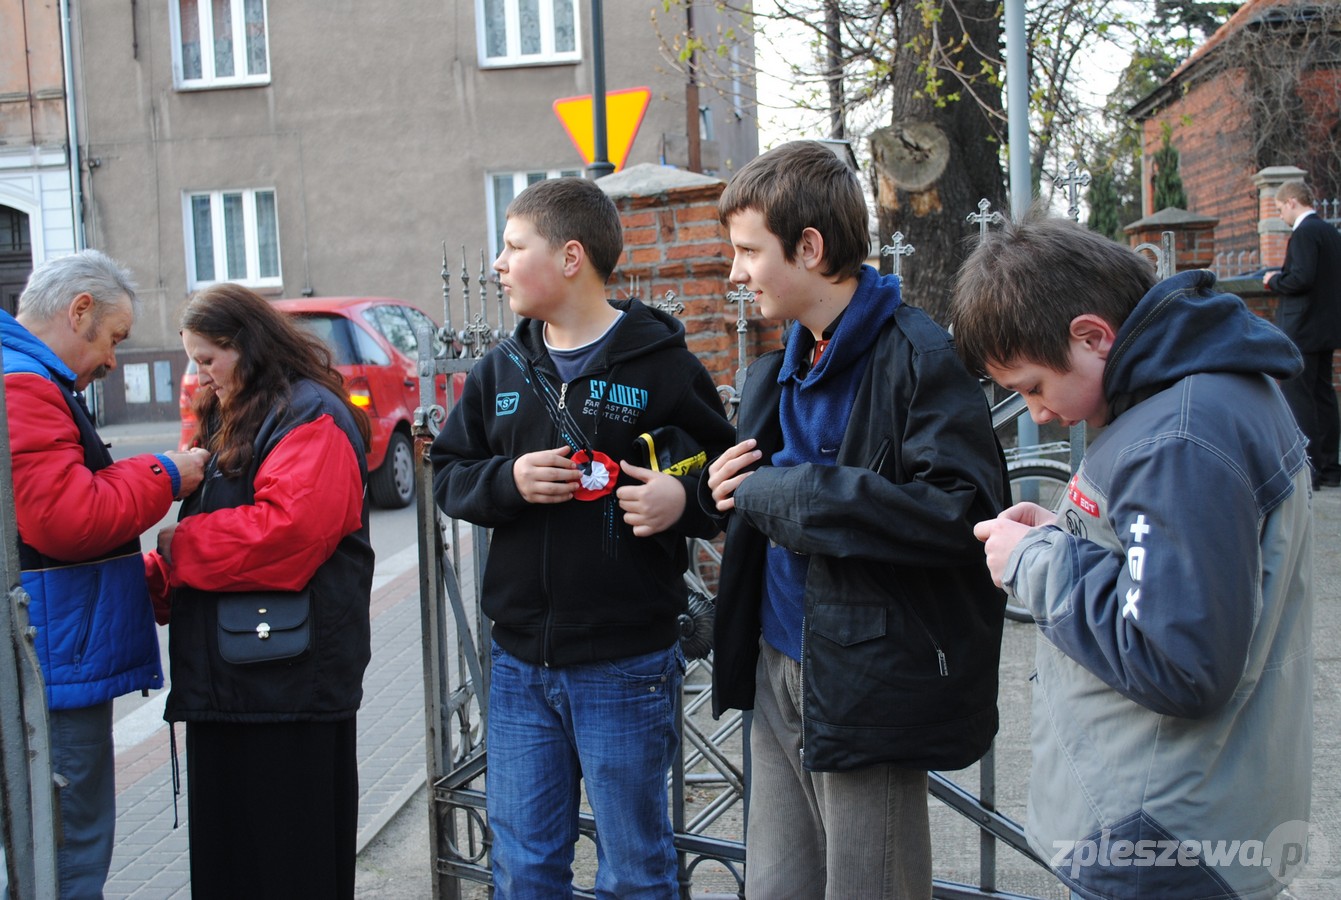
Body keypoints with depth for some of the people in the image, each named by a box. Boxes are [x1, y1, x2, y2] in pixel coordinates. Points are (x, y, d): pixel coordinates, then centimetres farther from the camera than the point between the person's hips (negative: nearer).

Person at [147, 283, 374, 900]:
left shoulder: (311, 417, -10)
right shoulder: (227, 419, 20)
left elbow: (289, 526, -25)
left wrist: (180, 547, -14)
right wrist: (159, 573, 4)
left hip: (288, 680, -9)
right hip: (227, 677, 9)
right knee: (227, 850, 14)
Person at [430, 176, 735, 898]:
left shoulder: (662, 365, -6)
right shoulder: (500, 371, 8)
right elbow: (447, 476, 11)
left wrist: (683, 499, -21)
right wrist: (506, 480, -9)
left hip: (626, 668, -4)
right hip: (519, 667, 4)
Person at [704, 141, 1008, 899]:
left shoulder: (917, 358, -15)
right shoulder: (780, 373, 13)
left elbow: (964, 511, -25)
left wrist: (788, 495, -22)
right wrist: (731, 490, 1)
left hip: (868, 686, -8)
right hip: (778, 671, 8)